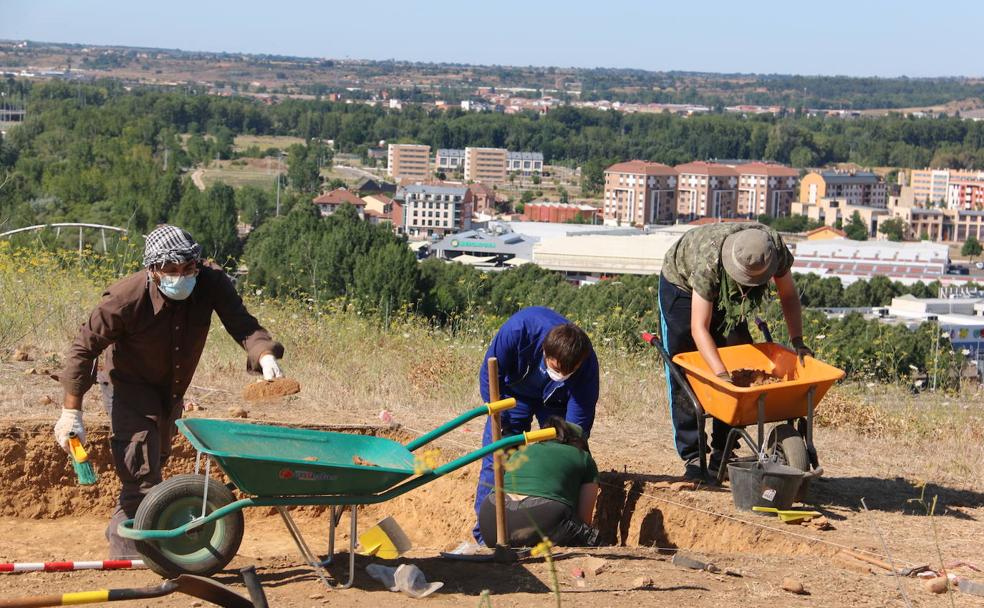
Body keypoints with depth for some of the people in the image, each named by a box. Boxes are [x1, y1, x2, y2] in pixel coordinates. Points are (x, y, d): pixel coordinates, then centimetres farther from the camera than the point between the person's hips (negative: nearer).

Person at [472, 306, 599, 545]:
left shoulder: (587, 365, -38)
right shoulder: (519, 328, -41)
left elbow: (577, 427, -31)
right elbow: (490, 374, -23)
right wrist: (501, 424, -23)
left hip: (555, 402, 0)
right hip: (514, 390, 0)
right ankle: (485, 536, -5)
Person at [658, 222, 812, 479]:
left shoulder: (775, 247, -31)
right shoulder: (709, 262, -43)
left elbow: (788, 295, -13)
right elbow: (699, 328, -42)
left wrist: (797, 341, -24)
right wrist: (722, 375, -50)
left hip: (727, 294, 5)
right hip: (681, 284, -4)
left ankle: (723, 454, 2)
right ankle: (691, 456, -5)